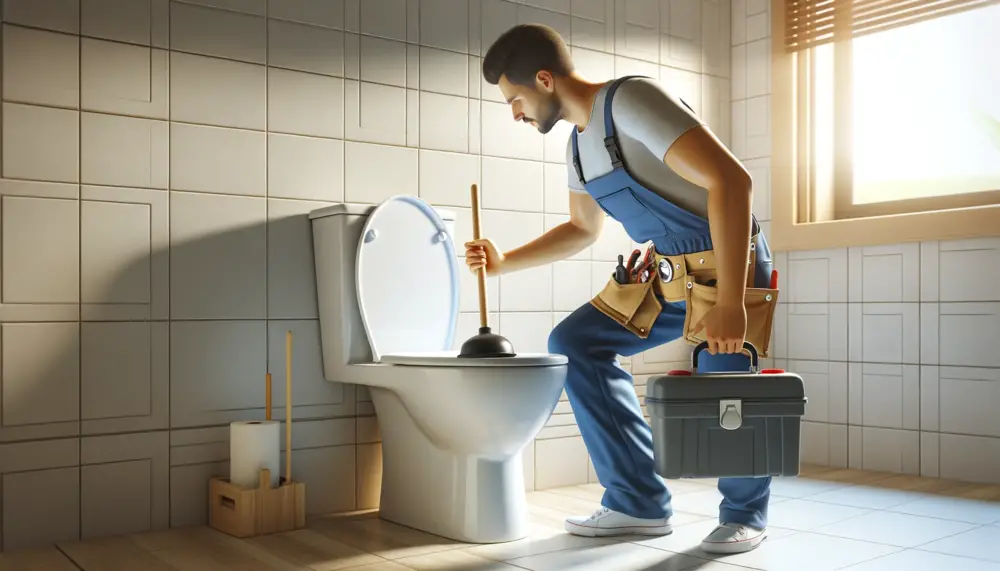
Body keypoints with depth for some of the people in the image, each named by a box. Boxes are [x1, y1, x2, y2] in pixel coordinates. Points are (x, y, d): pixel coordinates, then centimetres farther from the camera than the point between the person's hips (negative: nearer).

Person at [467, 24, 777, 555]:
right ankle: (640, 502, 5)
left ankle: (744, 514, 13)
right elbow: (582, 228, 24)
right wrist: (504, 262, 12)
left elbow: (729, 180, -29)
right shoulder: (578, 142, 8)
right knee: (573, 343, 0)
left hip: (730, 263, -8)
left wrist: (729, 303, -33)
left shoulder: (631, 100, -21)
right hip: (668, 273, 9)